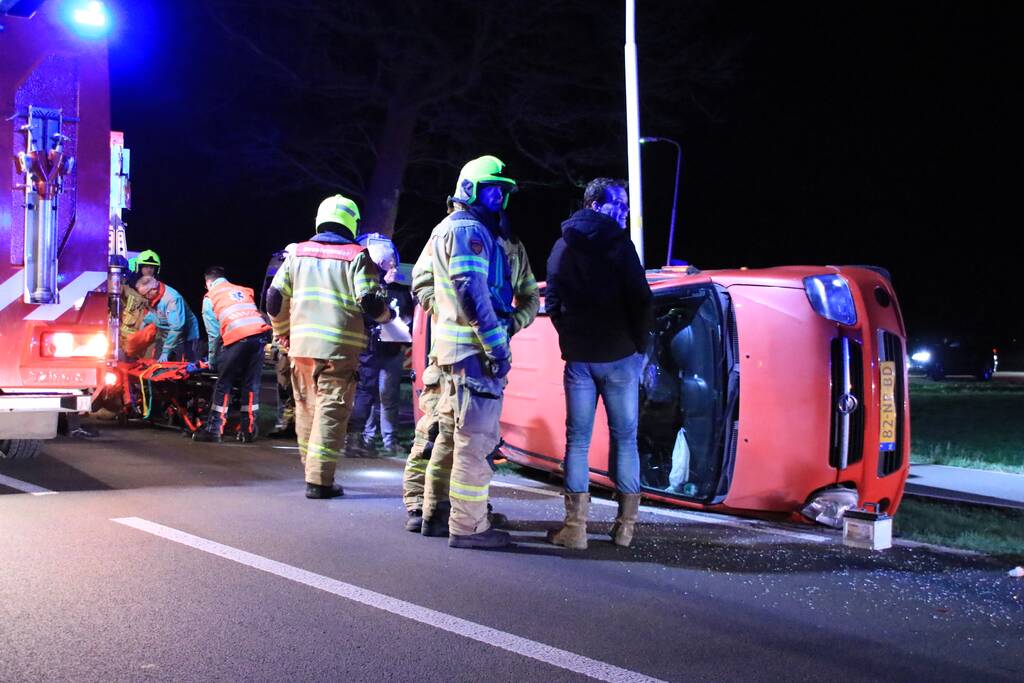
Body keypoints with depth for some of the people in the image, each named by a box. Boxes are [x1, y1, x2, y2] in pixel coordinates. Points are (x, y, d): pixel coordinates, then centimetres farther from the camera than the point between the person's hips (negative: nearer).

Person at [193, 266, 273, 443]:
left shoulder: (210, 297, 18)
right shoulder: (243, 291, 31)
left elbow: (214, 333, 14)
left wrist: (212, 360, 24)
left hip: (237, 337, -4)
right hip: (260, 333, 4)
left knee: (224, 383, 5)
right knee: (251, 383, 11)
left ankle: (214, 428, 6)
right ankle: (249, 429, 10)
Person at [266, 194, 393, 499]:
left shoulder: (297, 253, 11)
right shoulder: (357, 256, -3)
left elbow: (274, 299, 10)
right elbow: (369, 302, -11)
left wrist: (283, 334, 24)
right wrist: (386, 314, 11)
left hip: (300, 346, 5)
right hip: (339, 348, -5)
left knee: (306, 407, 16)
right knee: (331, 411, -2)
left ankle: (313, 471, 27)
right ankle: (319, 480, -6)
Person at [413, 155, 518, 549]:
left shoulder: (445, 229, 21)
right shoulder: (468, 229, -10)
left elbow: (421, 280, 27)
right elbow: (472, 291, -20)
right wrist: (497, 345, -21)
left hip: (450, 346, 11)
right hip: (473, 347, -11)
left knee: (451, 433, 17)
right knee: (476, 438, -9)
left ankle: (436, 514, 25)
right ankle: (468, 527, -6)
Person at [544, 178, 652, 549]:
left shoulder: (563, 246, 8)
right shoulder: (618, 244, -6)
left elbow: (551, 301, 7)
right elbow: (640, 300, -11)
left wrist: (571, 338, 14)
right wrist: (639, 345, 0)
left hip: (578, 358, 3)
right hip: (619, 356, -3)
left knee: (578, 439, 5)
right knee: (625, 438, 6)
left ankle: (576, 526, 2)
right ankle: (625, 525, 9)